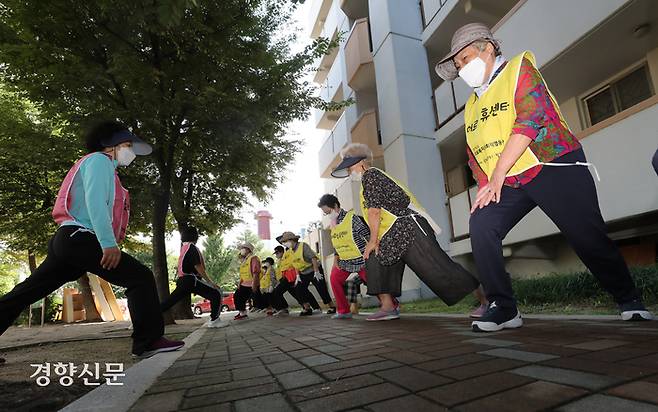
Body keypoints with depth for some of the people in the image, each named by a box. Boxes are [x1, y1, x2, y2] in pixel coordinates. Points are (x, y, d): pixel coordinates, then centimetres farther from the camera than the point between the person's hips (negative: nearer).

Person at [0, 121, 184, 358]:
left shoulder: (106, 169, 27)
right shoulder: (99, 160, -2)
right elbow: (95, 202, -17)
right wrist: (109, 243, -26)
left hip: (68, 241, 11)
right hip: (81, 238, -11)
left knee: (26, 292, 14)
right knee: (141, 278, -15)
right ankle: (149, 341, -16)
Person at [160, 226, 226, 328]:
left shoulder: (183, 248, 19)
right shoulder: (192, 248, -9)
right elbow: (198, 267, -14)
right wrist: (210, 282, -11)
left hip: (182, 281, 10)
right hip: (190, 280, -10)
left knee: (168, 302, 15)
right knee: (216, 294, -9)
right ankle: (214, 320, -9)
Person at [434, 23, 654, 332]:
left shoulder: (519, 69, 3)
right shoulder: (472, 105, 21)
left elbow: (530, 118, -13)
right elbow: (475, 154, 18)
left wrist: (498, 175, -18)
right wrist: (486, 186, -1)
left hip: (553, 167, -5)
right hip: (506, 183, 5)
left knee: (587, 236, -3)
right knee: (481, 227, -17)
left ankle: (629, 301, 25)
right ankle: (503, 308, -6)